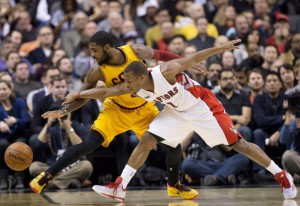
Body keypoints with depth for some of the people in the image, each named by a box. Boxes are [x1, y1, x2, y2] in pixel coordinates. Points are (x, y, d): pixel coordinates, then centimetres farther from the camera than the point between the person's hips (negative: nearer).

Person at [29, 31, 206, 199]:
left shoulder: (136, 51, -23)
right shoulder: (97, 72, -24)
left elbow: (161, 55, -6)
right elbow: (83, 96, -14)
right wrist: (63, 112, -29)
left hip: (144, 109, 2)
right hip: (116, 110, -2)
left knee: (174, 145, -3)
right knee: (88, 145, -18)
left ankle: (175, 185, 23)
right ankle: (47, 176, -8)